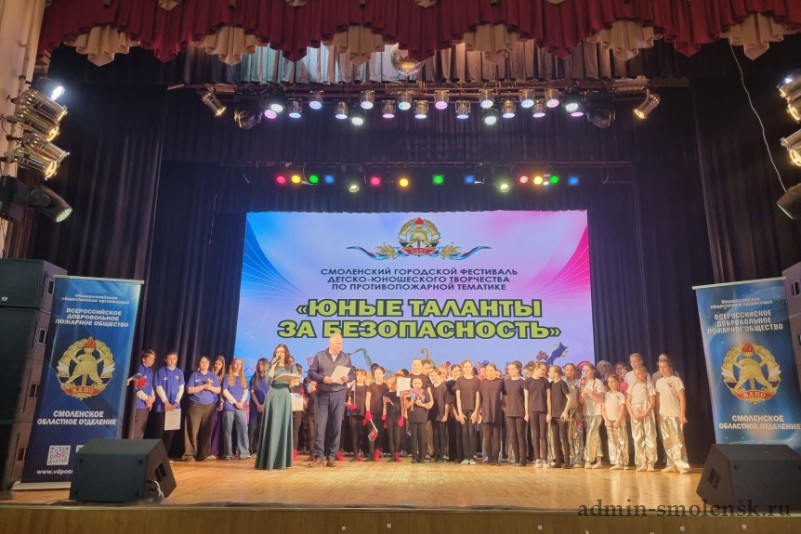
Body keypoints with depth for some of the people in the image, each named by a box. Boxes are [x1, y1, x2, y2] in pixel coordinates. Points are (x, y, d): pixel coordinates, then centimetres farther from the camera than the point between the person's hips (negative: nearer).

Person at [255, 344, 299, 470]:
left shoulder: (292, 366, 10)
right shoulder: (271, 366, 10)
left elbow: (291, 386, 5)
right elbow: (268, 381, -7)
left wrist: (294, 379, -15)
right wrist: (273, 366, -8)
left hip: (284, 398, 0)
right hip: (272, 397, 0)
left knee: (283, 427, 0)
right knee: (271, 427, -2)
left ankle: (282, 460, 6)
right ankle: (268, 460, 2)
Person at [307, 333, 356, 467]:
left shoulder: (346, 357, 10)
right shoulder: (319, 356, 3)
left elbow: (353, 374, 9)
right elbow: (311, 372, -1)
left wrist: (347, 378, -13)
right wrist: (322, 379, -17)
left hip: (339, 395, 2)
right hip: (323, 394, -1)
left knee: (336, 425, 2)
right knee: (320, 424, -2)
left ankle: (332, 456, 10)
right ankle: (319, 456, 5)